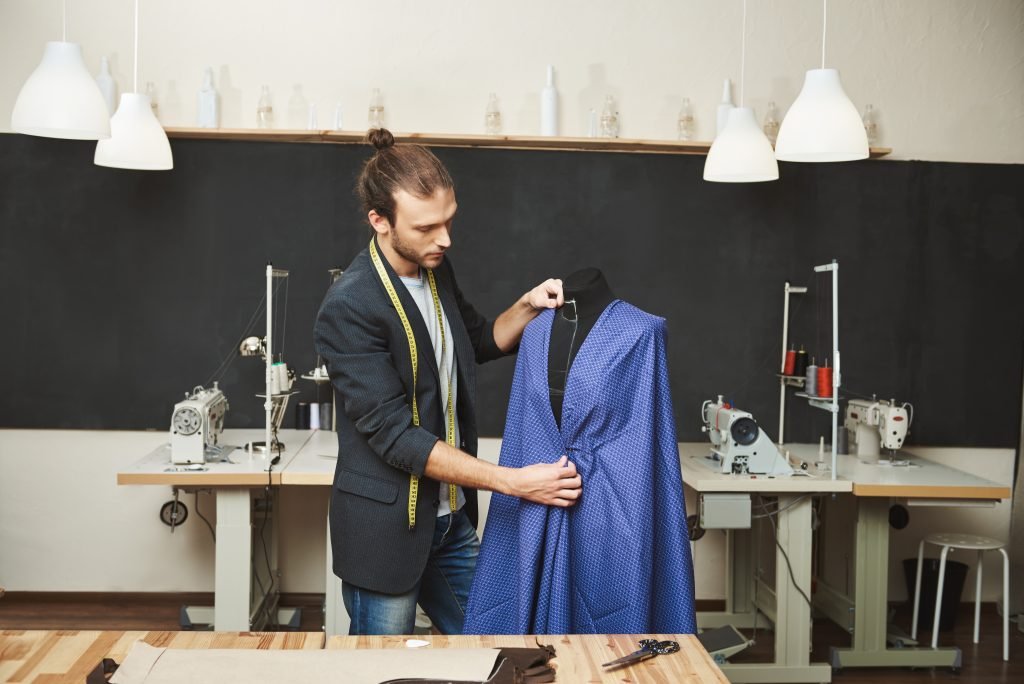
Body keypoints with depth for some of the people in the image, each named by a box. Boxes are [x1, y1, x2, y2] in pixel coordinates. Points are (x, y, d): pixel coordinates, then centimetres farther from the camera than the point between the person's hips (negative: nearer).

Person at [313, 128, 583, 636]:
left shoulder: (436, 269, 0)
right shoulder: (349, 308, -23)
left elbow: (481, 341, 19)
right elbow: (395, 437, -25)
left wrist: (527, 307, -3)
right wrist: (513, 482, -28)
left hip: (451, 519, 7)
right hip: (387, 530, -7)